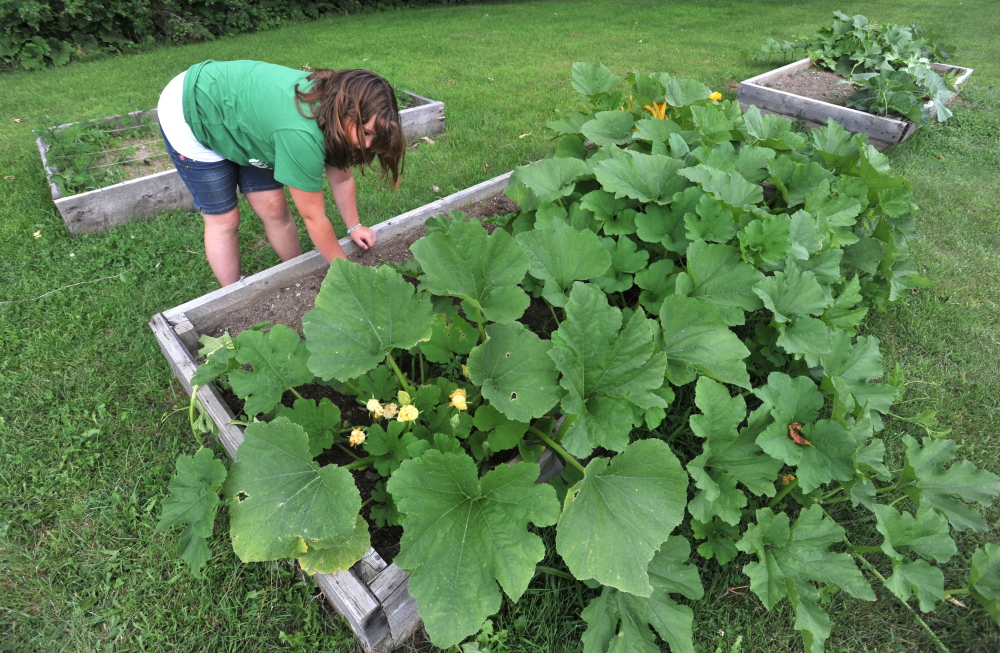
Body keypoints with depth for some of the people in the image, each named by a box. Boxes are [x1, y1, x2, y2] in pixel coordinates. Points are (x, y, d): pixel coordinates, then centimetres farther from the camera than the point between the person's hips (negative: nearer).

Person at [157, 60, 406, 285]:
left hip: (238, 113, 7)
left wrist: (354, 226, -2)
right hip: (188, 115, -7)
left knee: (274, 207, 2)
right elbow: (313, 217, -31)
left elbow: (342, 178, -4)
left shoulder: (331, 102, -18)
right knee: (224, 219, 0)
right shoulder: (301, 134, -42)